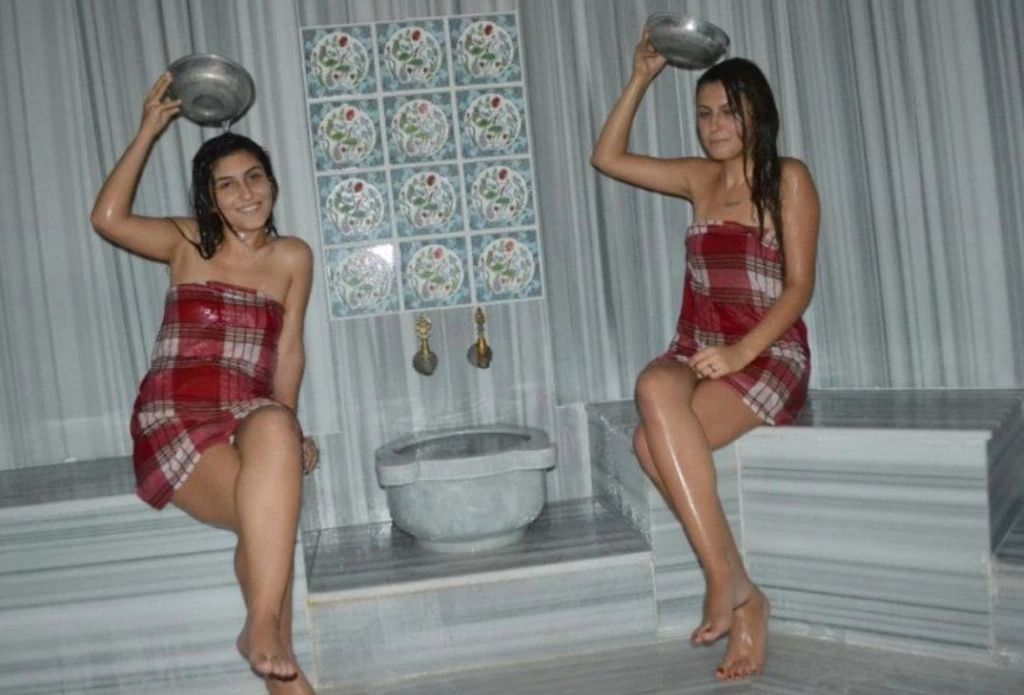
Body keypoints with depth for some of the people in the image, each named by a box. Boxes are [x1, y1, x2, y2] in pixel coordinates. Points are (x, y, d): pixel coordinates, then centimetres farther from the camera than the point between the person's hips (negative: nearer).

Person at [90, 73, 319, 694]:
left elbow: (288, 349, 11)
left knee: (274, 430, -37)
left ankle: (264, 631, -24)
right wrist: (149, 131, -4)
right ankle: (274, 642, -14)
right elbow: (108, 218, -6)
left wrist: (284, 426, 2)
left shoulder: (292, 257, 12)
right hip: (174, 417, -1)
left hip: (249, 416, 1)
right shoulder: (188, 243, 11)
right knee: (273, 508, -31)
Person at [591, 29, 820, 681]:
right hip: (698, 351, 5)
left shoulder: (788, 178, 1)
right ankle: (740, 595, -25)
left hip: (770, 354, -4)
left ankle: (728, 582, -16)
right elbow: (608, 157, 20)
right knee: (654, 387, -31)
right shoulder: (701, 177, 16)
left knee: (654, 440, -30)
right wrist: (641, 79, 13)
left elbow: (800, 285, -6)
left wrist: (741, 352, -20)